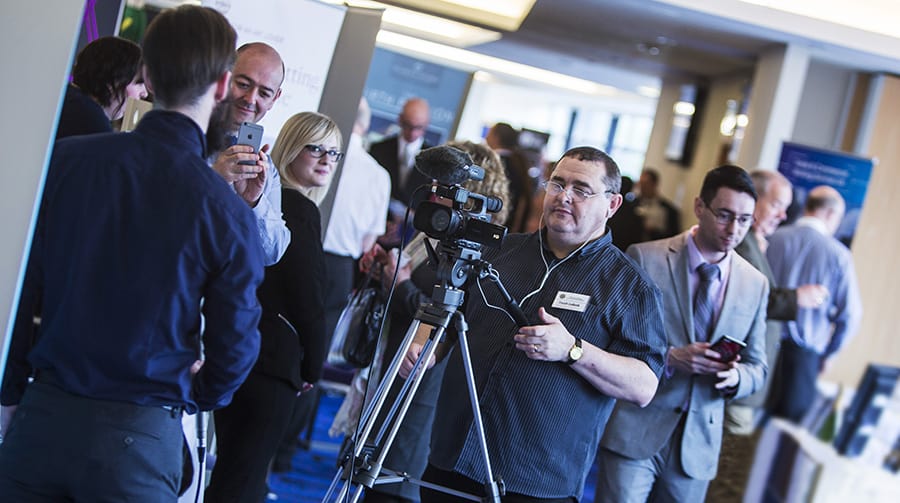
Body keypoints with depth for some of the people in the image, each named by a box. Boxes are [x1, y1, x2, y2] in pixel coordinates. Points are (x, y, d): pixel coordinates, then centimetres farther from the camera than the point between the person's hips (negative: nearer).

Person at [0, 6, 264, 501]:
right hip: (139, 437, -2)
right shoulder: (226, 212, -13)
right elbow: (235, 344, -4)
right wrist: (196, 397, 17)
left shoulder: (65, 158, -5)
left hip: (42, 413, 2)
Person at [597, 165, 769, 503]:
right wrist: (670, 357, -20)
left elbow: (757, 368, 11)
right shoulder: (645, 259, -6)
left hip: (698, 445, 4)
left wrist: (736, 377, -12)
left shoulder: (755, 284, 6)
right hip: (634, 432, -4)